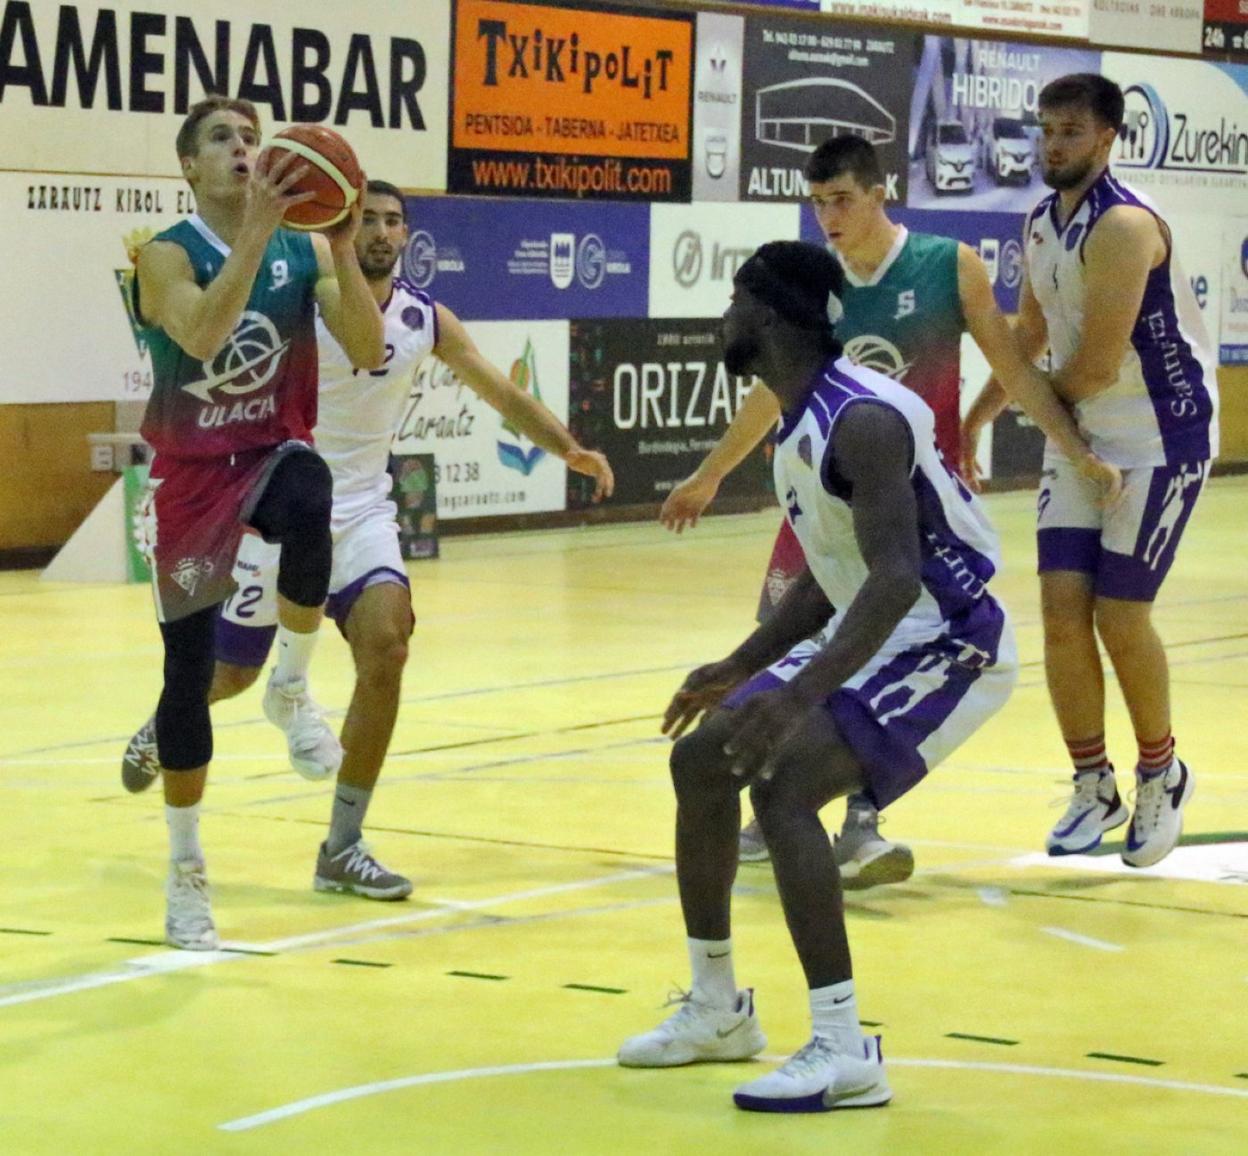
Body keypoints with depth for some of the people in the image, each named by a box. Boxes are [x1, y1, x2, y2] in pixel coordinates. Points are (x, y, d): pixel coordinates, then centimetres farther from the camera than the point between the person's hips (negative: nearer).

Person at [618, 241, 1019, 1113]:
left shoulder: (861, 420, -25)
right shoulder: (804, 421, 7)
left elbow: (898, 578, -34)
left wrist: (803, 693, -42)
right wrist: (740, 669, 19)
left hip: (948, 641, -11)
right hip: (870, 634, 11)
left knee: (782, 786, -26)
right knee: (701, 758, 10)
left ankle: (845, 1052, -22)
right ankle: (718, 1009, 24)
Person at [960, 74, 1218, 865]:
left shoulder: (1124, 225, -21)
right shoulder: (1042, 225, 6)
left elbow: (1098, 364, -22)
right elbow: (1029, 335, 21)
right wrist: (979, 416, 18)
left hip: (1163, 435, -7)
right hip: (1080, 432, 7)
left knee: (1119, 615, -6)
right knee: (1062, 607, -2)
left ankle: (1163, 777, 17)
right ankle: (1094, 789, 11)